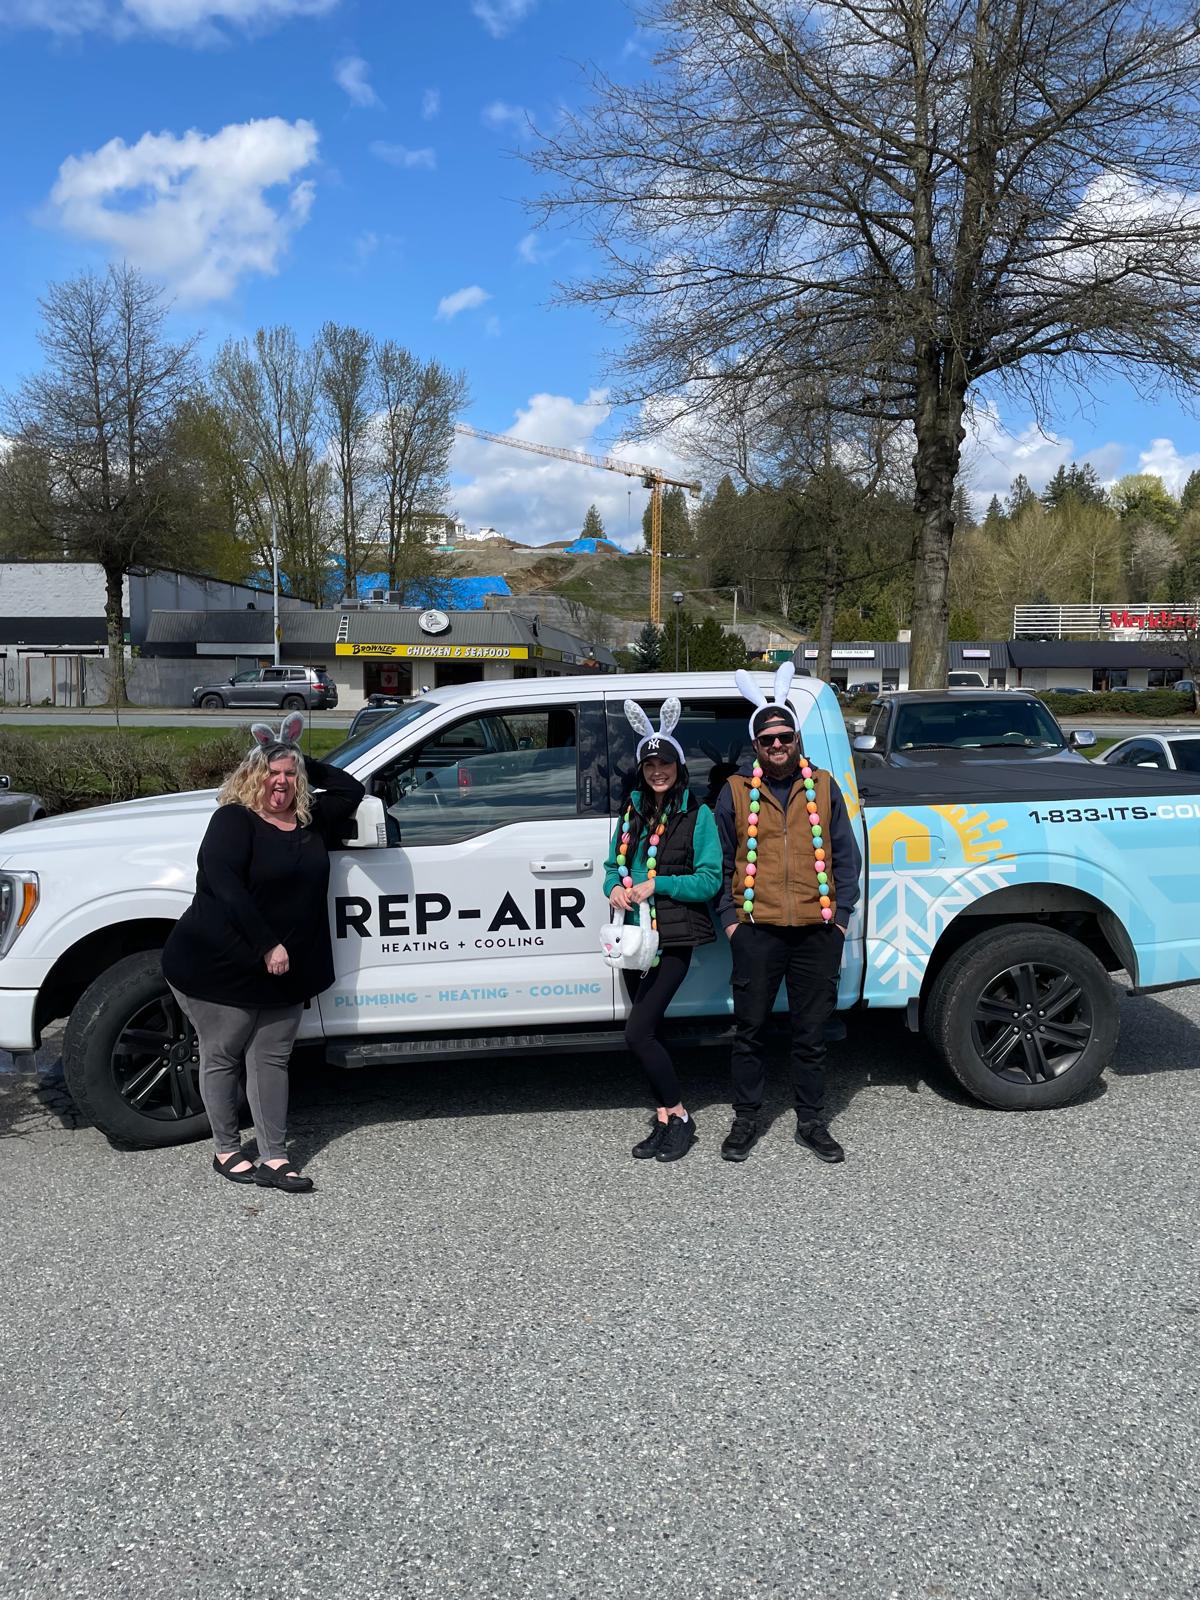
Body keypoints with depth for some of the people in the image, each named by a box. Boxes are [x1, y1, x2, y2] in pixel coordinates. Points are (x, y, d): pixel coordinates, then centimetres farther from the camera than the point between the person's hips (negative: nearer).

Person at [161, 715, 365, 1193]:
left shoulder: (311, 821, 8)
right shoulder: (233, 821, -11)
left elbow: (351, 790, 16)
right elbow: (224, 885, -23)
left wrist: (303, 761, 7)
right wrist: (267, 945, -24)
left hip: (285, 972, 6)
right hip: (221, 967, -6)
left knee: (271, 1059, 10)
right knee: (223, 1058, 9)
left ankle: (274, 1158, 16)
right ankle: (227, 1151, 24)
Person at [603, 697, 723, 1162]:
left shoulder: (698, 816, -5)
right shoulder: (631, 814, 12)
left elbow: (709, 879, -9)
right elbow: (612, 864, 16)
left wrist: (656, 884, -19)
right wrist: (615, 887, -7)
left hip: (674, 937, -6)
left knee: (637, 1032, -13)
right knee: (649, 1031, 11)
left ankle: (679, 1116, 4)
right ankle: (664, 1121, 23)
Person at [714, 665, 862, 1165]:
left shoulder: (823, 787, 8)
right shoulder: (735, 792, 5)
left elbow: (846, 857, 11)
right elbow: (720, 861, 9)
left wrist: (841, 914, 3)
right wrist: (729, 918, 2)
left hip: (817, 930, 1)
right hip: (756, 930, -1)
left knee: (812, 1031, 9)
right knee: (750, 1029, 6)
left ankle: (811, 1121, 23)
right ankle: (745, 1121, 20)